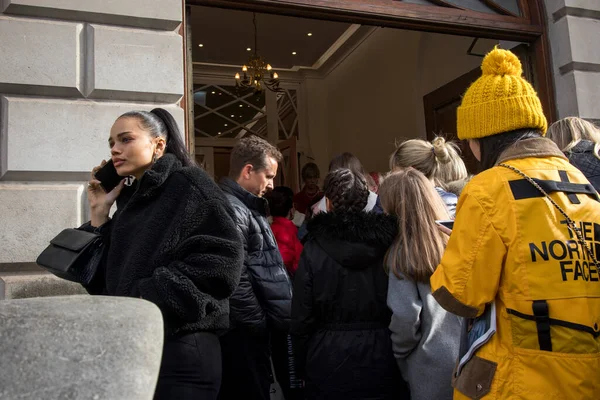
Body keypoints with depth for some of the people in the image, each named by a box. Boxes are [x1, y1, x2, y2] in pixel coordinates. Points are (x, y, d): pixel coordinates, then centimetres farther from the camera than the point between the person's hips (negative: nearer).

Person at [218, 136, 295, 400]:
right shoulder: (231, 210, -17)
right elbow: (237, 282, -24)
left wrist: (267, 323, 17)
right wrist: (261, 327, -13)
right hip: (245, 336, -10)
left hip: (251, 331, 10)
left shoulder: (246, 208, 16)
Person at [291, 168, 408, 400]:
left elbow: (301, 317, -8)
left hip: (328, 362, -1)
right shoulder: (387, 241, -7)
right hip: (380, 361, 2)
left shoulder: (314, 248, -11)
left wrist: (302, 367, 5)